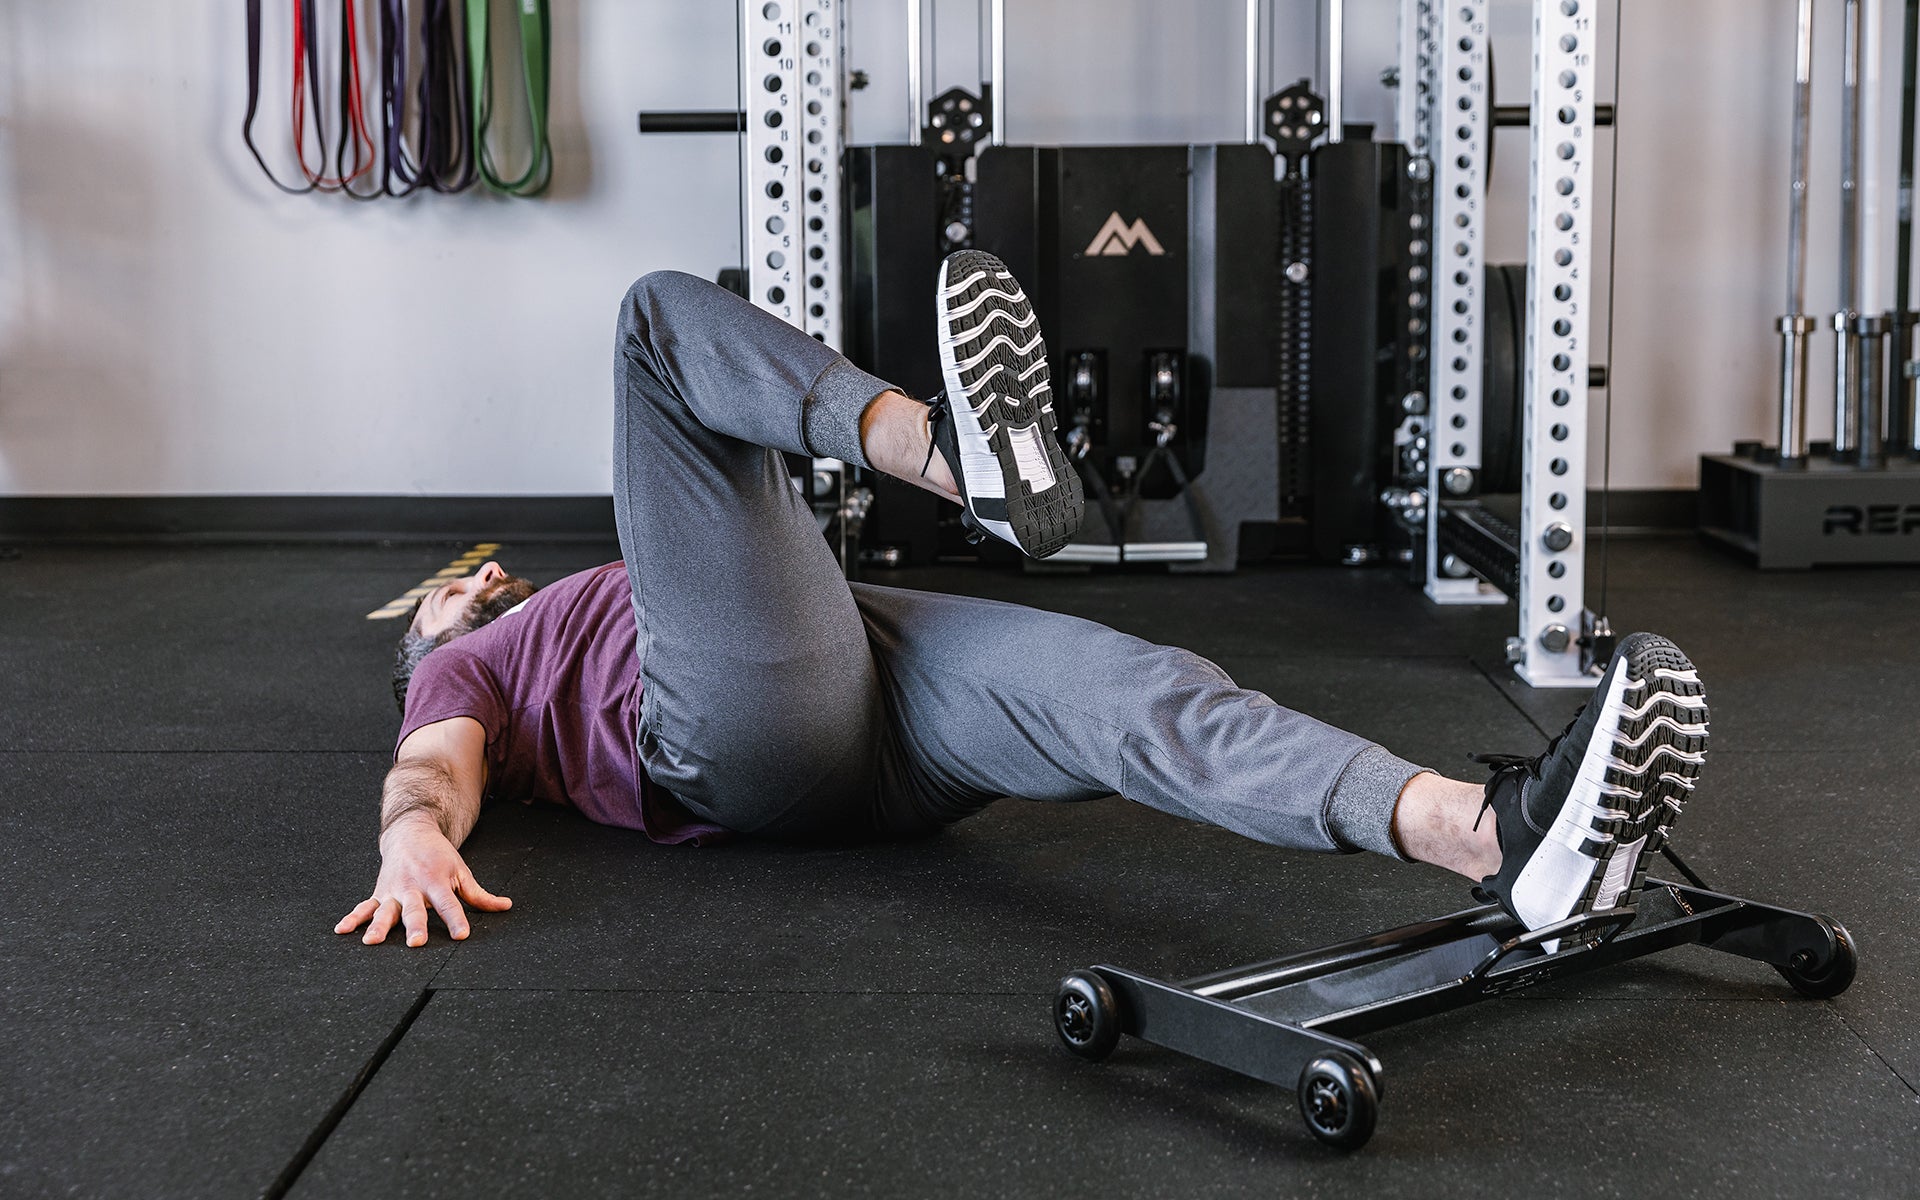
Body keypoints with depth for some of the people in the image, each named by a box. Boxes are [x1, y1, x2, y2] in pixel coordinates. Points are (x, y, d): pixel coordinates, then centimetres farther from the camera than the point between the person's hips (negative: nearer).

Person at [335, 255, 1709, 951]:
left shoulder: (585, 618, 46)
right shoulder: (465, 673, 31)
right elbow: (437, 765, 6)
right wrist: (417, 837, -18)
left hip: (888, 721, 5)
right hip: (740, 718, -4)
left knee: (1127, 684, -27)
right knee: (667, 312, -6)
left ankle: (1497, 832, -52)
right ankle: (961, 451, -34)